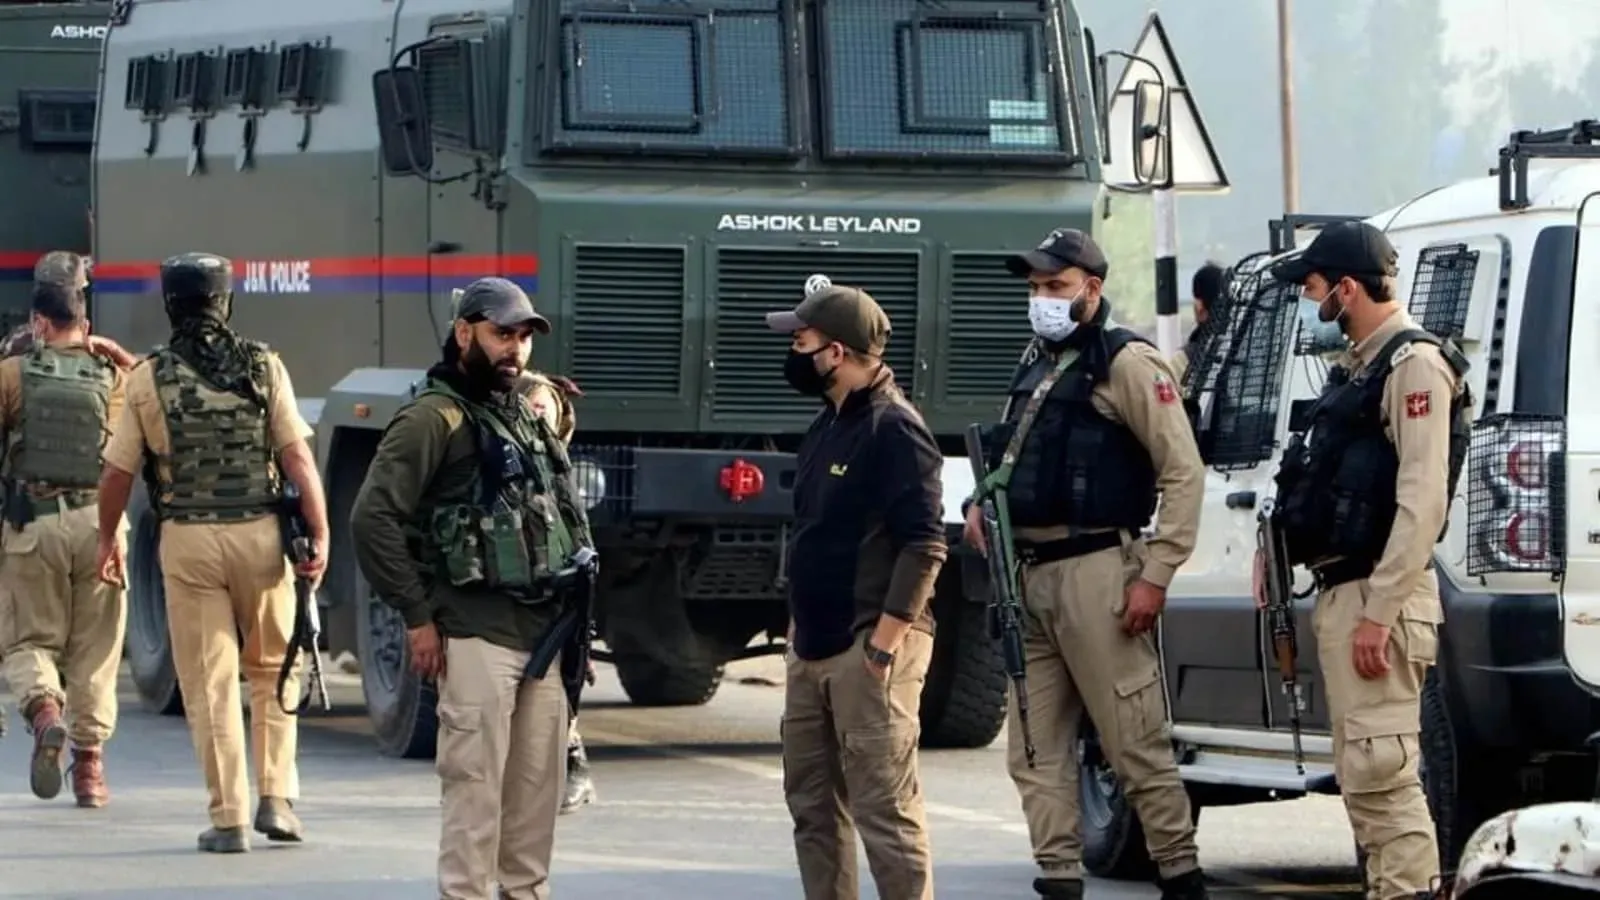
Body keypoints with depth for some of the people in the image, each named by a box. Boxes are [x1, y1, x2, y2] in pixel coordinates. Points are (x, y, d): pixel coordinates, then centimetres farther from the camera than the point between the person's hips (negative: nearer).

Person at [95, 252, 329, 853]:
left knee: (209, 683, 4)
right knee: (271, 669, 17)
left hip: (187, 539, -1)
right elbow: (298, 458, -7)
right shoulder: (264, 367, -1)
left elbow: (117, 473, 2)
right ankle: (276, 797, 9)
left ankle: (228, 819, 3)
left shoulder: (149, 379, -2)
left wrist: (107, 540, 16)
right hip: (259, 534, 1)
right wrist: (320, 534, -4)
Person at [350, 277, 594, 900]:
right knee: (475, 787, -9)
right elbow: (373, 517, -14)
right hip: (476, 636, -8)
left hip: (543, 634, 8)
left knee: (539, 788, 9)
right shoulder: (435, 419, -6)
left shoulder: (529, 422, 20)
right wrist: (416, 616, -14)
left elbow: (570, 523, 26)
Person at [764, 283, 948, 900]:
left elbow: (924, 545, -19)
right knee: (812, 802, 12)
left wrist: (887, 640, -22)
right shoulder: (828, 426, 15)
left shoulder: (893, 429, -13)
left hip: (869, 647, -10)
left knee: (884, 805, -12)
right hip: (814, 646, 10)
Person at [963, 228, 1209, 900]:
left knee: (1134, 744, -6)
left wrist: (1155, 576, -15)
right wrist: (982, 504, 8)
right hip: (1027, 575, 8)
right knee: (1036, 751, 6)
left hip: (1093, 572, -8)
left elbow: (1183, 472, -10)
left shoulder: (1125, 363, -5)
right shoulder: (1036, 367, 18)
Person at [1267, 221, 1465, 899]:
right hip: (1341, 592, 11)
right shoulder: (1360, 366, 19)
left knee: (1381, 771, -15)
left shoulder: (1414, 364, -12)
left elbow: (1422, 503, -20)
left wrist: (1378, 613, -23)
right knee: (1361, 776, 12)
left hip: (1377, 596, -11)